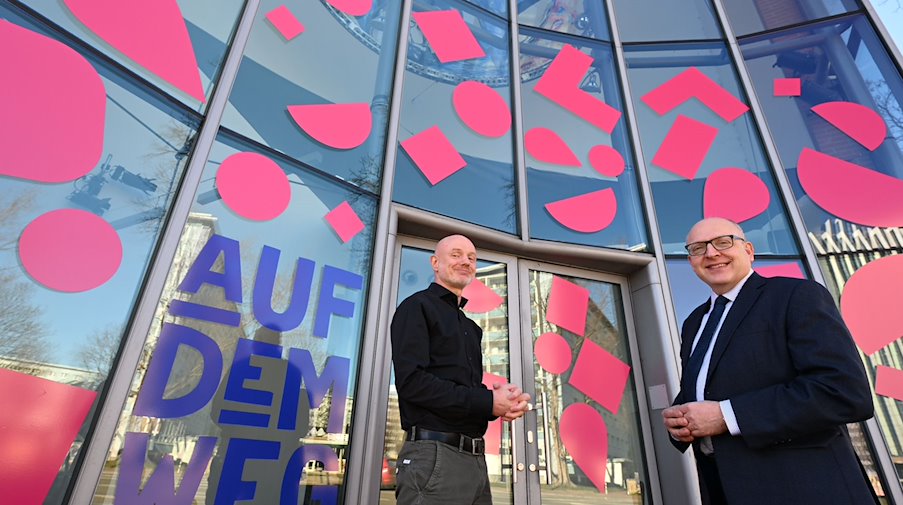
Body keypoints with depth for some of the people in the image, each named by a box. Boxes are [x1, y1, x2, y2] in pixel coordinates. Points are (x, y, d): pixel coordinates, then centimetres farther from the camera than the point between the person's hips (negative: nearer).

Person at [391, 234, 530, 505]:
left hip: (476, 458, 8)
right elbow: (411, 381, -17)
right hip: (433, 456, -8)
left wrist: (504, 401, -5)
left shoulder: (471, 327, 20)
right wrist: (489, 402, -15)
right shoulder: (417, 307, -5)